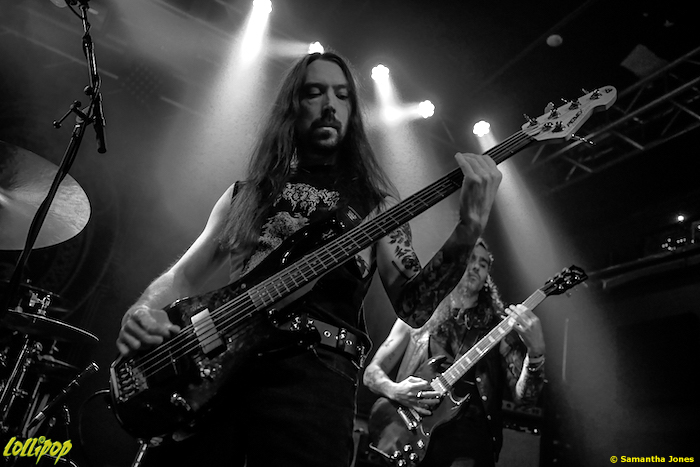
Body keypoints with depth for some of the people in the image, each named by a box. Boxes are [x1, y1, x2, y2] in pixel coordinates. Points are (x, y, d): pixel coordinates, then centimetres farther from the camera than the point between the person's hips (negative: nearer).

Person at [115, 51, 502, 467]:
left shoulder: (375, 202, 11)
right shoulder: (245, 194, 17)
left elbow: (414, 307, 1)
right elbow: (183, 277, 20)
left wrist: (470, 229, -13)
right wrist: (143, 313, -2)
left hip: (315, 372, -2)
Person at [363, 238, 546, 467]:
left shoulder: (498, 328, 10)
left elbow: (524, 397, 2)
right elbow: (371, 372, 12)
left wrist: (536, 352, -15)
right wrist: (394, 390, -9)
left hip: (467, 436, 1)